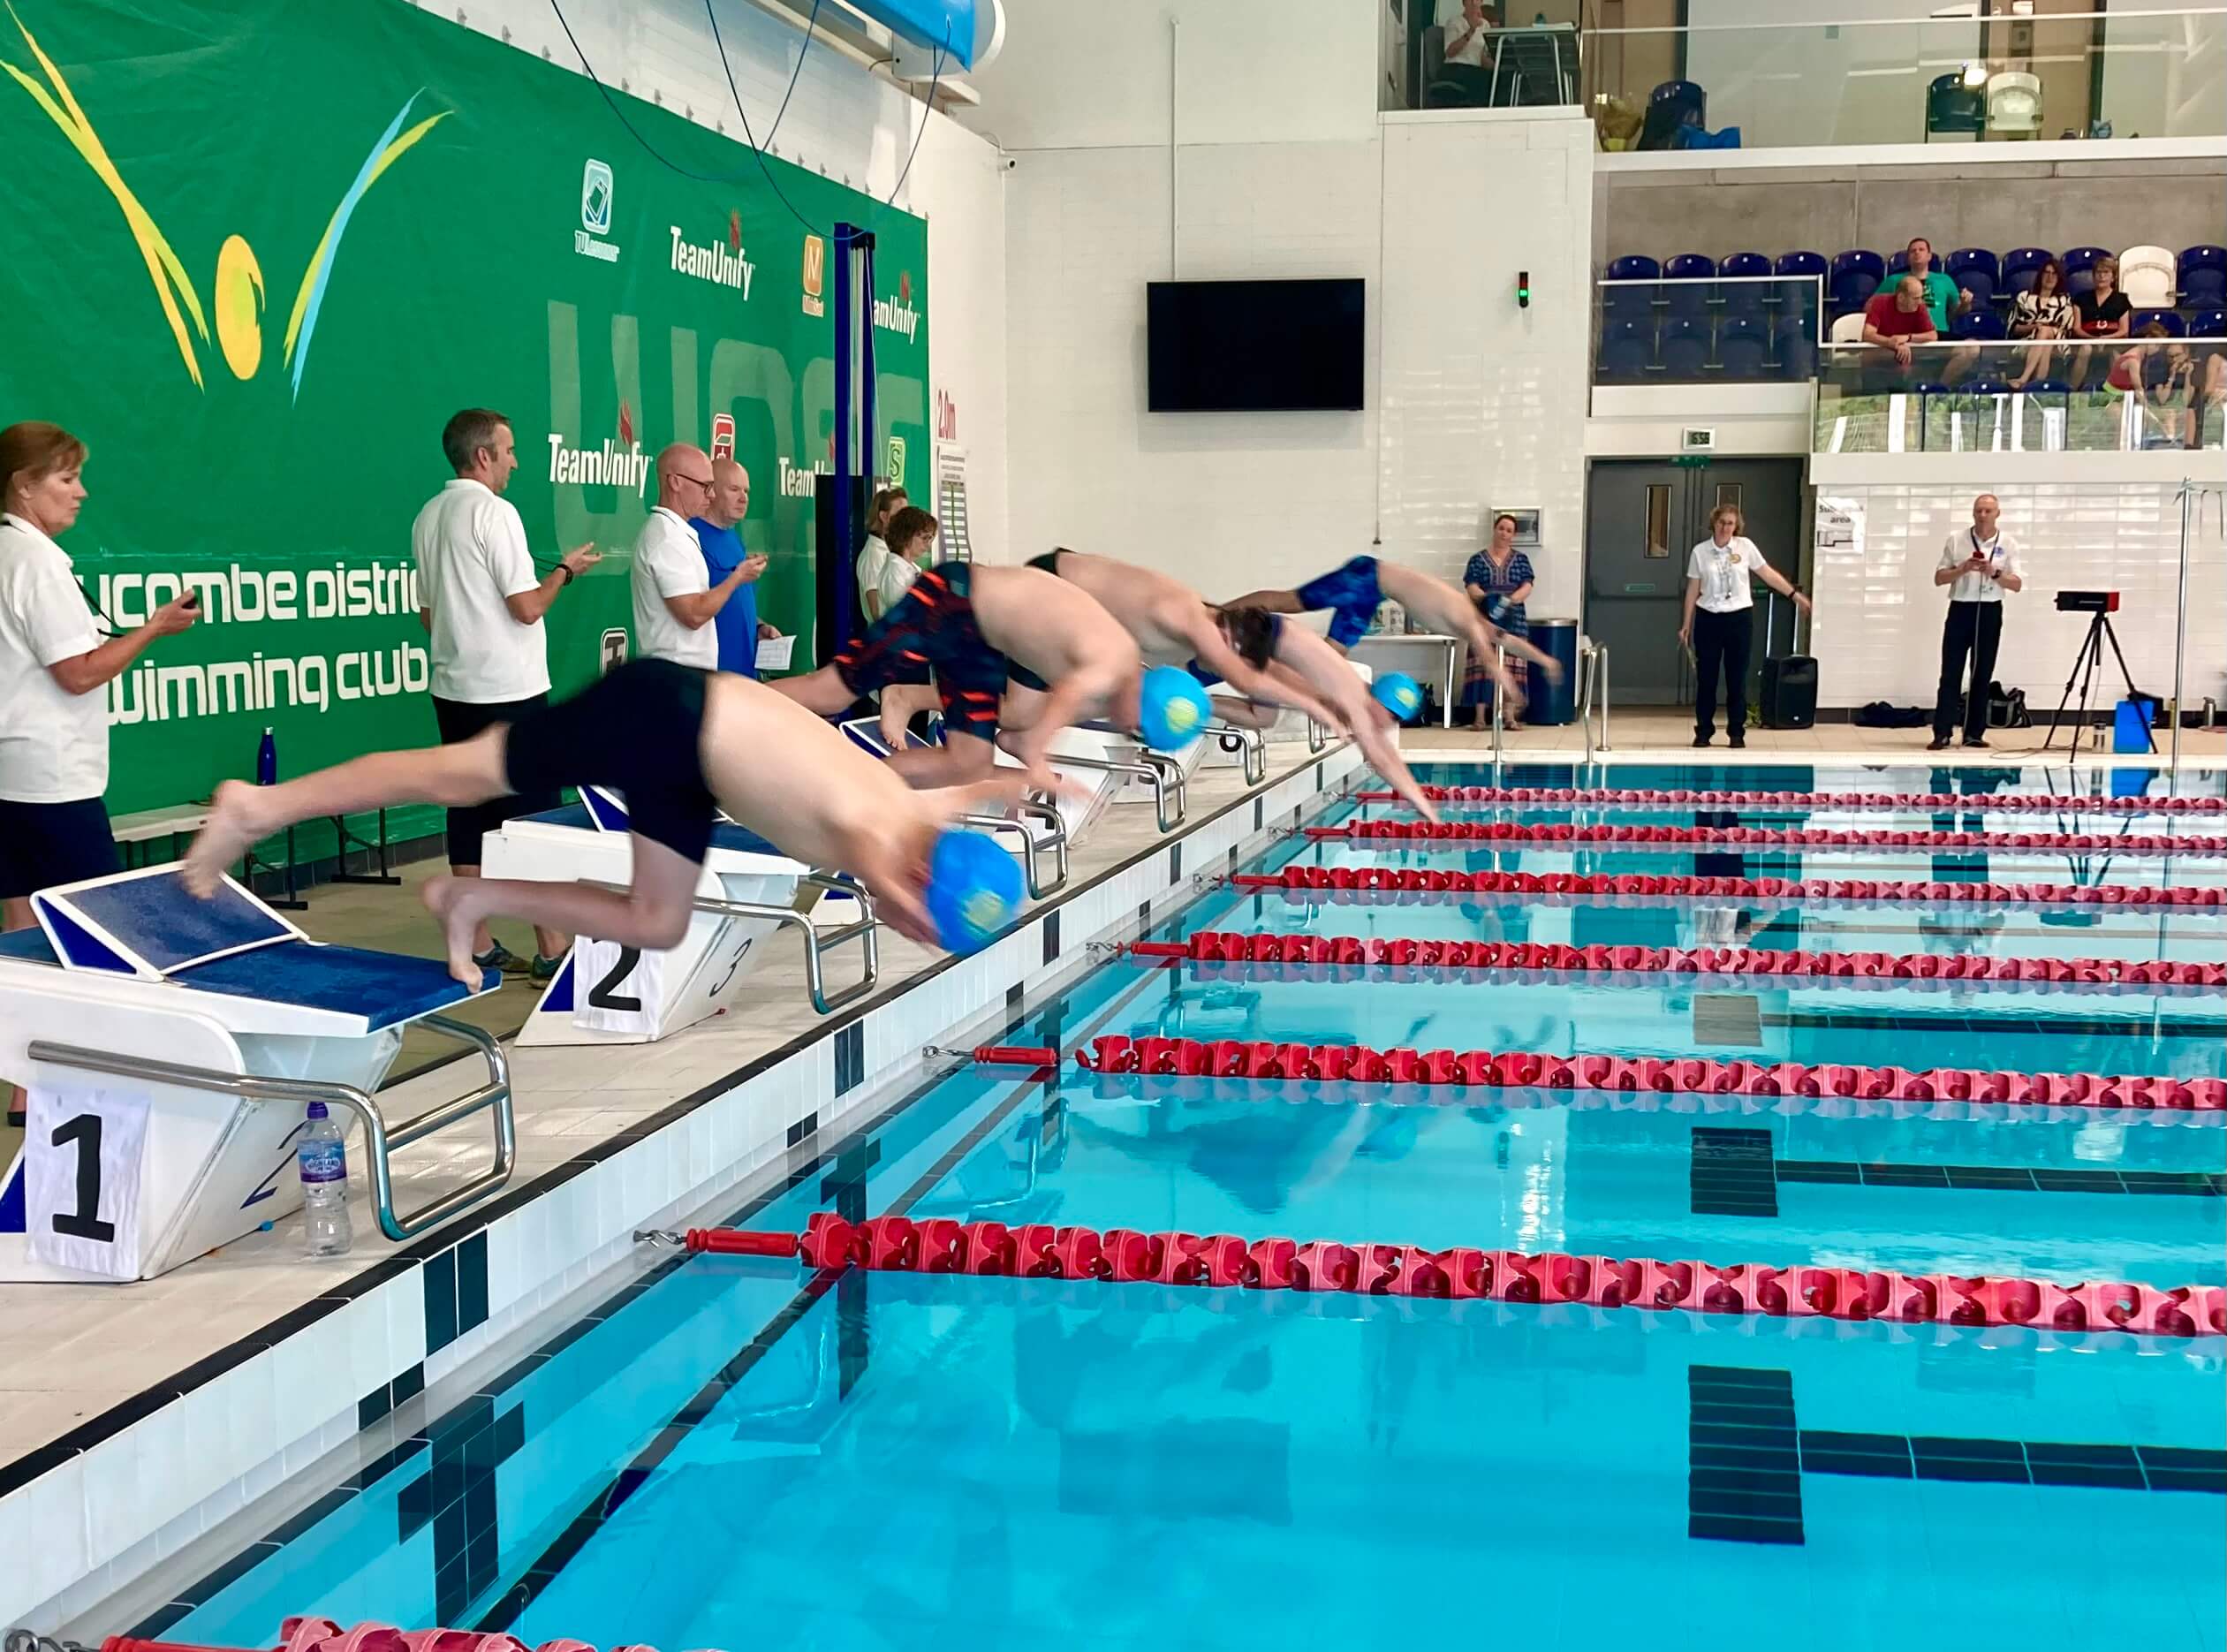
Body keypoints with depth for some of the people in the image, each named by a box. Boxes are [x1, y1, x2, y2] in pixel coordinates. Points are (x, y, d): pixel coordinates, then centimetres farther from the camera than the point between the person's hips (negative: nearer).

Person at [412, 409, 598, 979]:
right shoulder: (494, 512, -14)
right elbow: (528, 606, -16)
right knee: (536, 819, -3)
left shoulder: (427, 518, 12)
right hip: (509, 691, -8)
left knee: (470, 816, 8)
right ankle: (551, 950, -1)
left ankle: (479, 947, 11)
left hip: (453, 690, 8)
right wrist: (566, 568, 0)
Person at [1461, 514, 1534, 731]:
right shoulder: (1478, 559, 7)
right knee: (1482, 664, -8)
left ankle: (1510, 716, -2)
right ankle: (1479, 716, -8)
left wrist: (1510, 599, -21)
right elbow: (1472, 588, -3)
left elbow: (1527, 587, -1)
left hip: (1513, 621, 1)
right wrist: (1488, 598, -24)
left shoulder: (1521, 560, 10)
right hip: (1484, 620, -1)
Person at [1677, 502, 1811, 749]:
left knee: (1737, 678, 3)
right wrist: (1686, 624, 3)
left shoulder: (1745, 546, -1)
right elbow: (1693, 589, 3)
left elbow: (1767, 573, 5)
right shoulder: (1700, 552, -1)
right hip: (1708, 619, 0)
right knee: (1706, 678, 3)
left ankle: (1737, 732, 10)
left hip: (1739, 618, 0)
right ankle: (1703, 732, 11)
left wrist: (1795, 595, 3)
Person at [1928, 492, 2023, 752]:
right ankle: (1941, 733, -7)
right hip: (1961, 610, -1)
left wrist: (1995, 573, -17)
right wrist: (1963, 569, -15)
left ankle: (1974, 733, 11)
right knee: (1951, 674, -6)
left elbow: (2016, 584, 0)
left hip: (1990, 612, 1)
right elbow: (1939, 578, 2)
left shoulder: (2008, 544, 4)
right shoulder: (1956, 539, 2)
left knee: (1982, 675, 5)